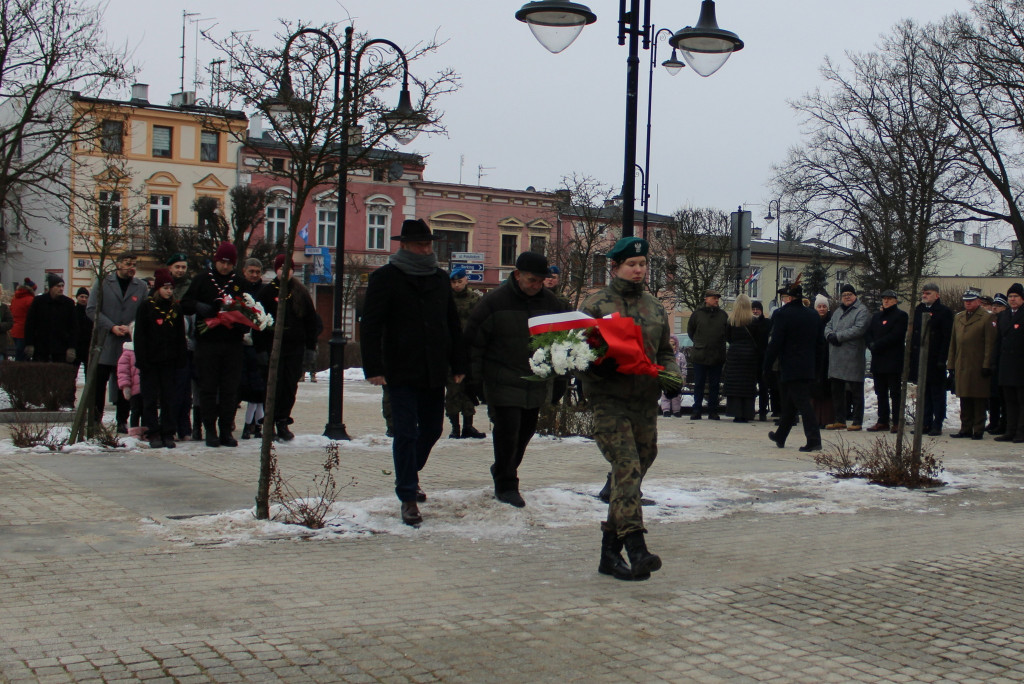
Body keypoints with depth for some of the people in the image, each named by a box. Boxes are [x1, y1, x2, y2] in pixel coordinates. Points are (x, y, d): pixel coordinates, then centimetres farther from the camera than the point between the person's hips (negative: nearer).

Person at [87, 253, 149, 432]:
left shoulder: (141, 287, 7)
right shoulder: (103, 283, 3)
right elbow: (91, 309, -2)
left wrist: (131, 327, -12)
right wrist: (112, 327, -11)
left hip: (130, 342, 1)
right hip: (104, 342, -1)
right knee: (99, 383, 1)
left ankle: (122, 421, 13)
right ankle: (96, 419, 11)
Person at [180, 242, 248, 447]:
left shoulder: (240, 284, 11)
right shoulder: (201, 280, 6)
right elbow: (185, 305, 5)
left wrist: (241, 322, -8)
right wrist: (199, 306, -16)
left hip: (232, 344, 2)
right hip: (207, 343, -1)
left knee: (230, 390, 3)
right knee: (208, 388, 0)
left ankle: (226, 430, 9)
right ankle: (210, 430, 7)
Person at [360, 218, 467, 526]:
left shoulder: (440, 279, 13)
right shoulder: (385, 278, -4)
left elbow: (453, 325, 17)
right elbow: (371, 325, -9)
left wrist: (458, 365, 12)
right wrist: (373, 367, -17)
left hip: (434, 373, 6)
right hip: (401, 373, -6)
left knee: (432, 429, 14)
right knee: (406, 433, -6)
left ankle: (408, 477, 38)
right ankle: (408, 498, 2)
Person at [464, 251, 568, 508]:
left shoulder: (550, 301, 4)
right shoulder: (494, 301, -9)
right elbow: (474, 341, -5)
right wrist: (473, 379, -6)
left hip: (537, 384, 5)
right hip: (504, 383, -5)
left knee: (526, 431, 13)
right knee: (507, 431, -8)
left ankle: (503, 472, 33)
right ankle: (506, 485, 5)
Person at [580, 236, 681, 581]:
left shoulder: (655, 307, 18)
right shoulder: (596, 304, 2)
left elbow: (665, 352, 24)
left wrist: (672, 375, 4)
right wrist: (602, 367, -18)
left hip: (646, 403, 6)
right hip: (609, 401, -5)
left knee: (634, 474, 8)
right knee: (627, 468, -20)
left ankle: (610, 552, 20)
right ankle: (636, 547, -26)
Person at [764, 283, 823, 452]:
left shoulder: (781, 314, -11)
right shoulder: (813, 316, 11)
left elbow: (775, 343, -14)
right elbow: (820, 344, 14)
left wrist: (767, 363, -5)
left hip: (790, 368, -7)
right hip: (808, 368, 7)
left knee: (802, 403, -8)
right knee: (789, 404, 19)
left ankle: (814, 439, -14)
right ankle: (780, 436, 31)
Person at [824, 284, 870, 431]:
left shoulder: (862, 311, -3)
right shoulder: (838, 312, 22)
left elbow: (859, 329, -16)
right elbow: (828, 327, 17)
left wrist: (838, 336, -16)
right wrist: (830, 335, -7)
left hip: (853, 357, -8)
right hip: (836, 357, 8)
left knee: (856, 391, -2)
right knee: (837, 390, 10)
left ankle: (857, 421, 2)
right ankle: (840, 420, 18)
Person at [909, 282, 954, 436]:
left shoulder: (944, 311, -5)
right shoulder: (918, 310, 14)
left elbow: (946, 337, -10)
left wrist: (942, 359, -16)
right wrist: (910, 356, 8)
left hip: (935, 360, -6)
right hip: (919, 359, 6)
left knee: (937, 393, 0)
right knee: (924, 392, 10)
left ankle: (937, 425, 3)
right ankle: (926, 423, 16)